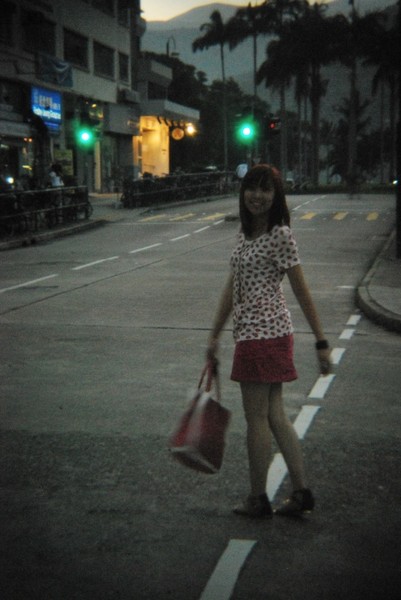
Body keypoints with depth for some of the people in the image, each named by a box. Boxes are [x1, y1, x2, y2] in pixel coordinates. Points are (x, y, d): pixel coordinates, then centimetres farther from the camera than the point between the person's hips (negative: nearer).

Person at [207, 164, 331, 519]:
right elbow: (232, 289, 19)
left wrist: (321, 343, -12)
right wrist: (215, 335, 22)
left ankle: (258, 499, 12)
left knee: (257, 418, 1)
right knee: (274, 416, 11)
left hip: (264, 333, -9)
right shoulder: (246, 235, 14)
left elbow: (302, 291, -12)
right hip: (252, 332, 9)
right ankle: (302, 492, 16)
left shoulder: (280, 235, -12)